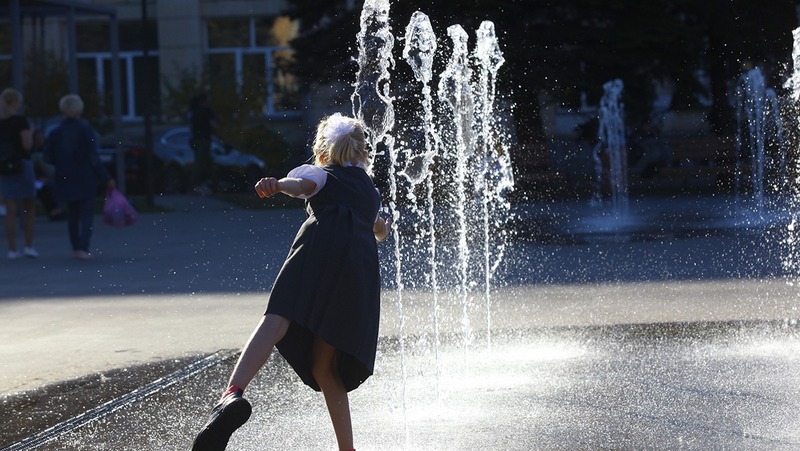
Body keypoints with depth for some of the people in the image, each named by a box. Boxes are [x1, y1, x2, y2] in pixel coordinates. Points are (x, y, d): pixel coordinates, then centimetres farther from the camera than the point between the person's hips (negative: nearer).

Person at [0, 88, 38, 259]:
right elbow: (27, 145, -14)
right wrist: (31, 132, 2)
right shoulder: (20, 121, -10)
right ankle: (29, 246, 1)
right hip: (22, 164, -4)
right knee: (29, 207, 8)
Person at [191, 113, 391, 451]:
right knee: (324, 367, 10)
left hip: (323, 245, -4)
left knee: (276, 322, -25)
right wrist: (384, 229, 87)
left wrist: (278, 185, -22)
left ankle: (232, 395, -48)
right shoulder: (371, 192, 41)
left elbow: (303, 184, 0)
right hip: (363, 261, 4)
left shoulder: (319, 172, 27)